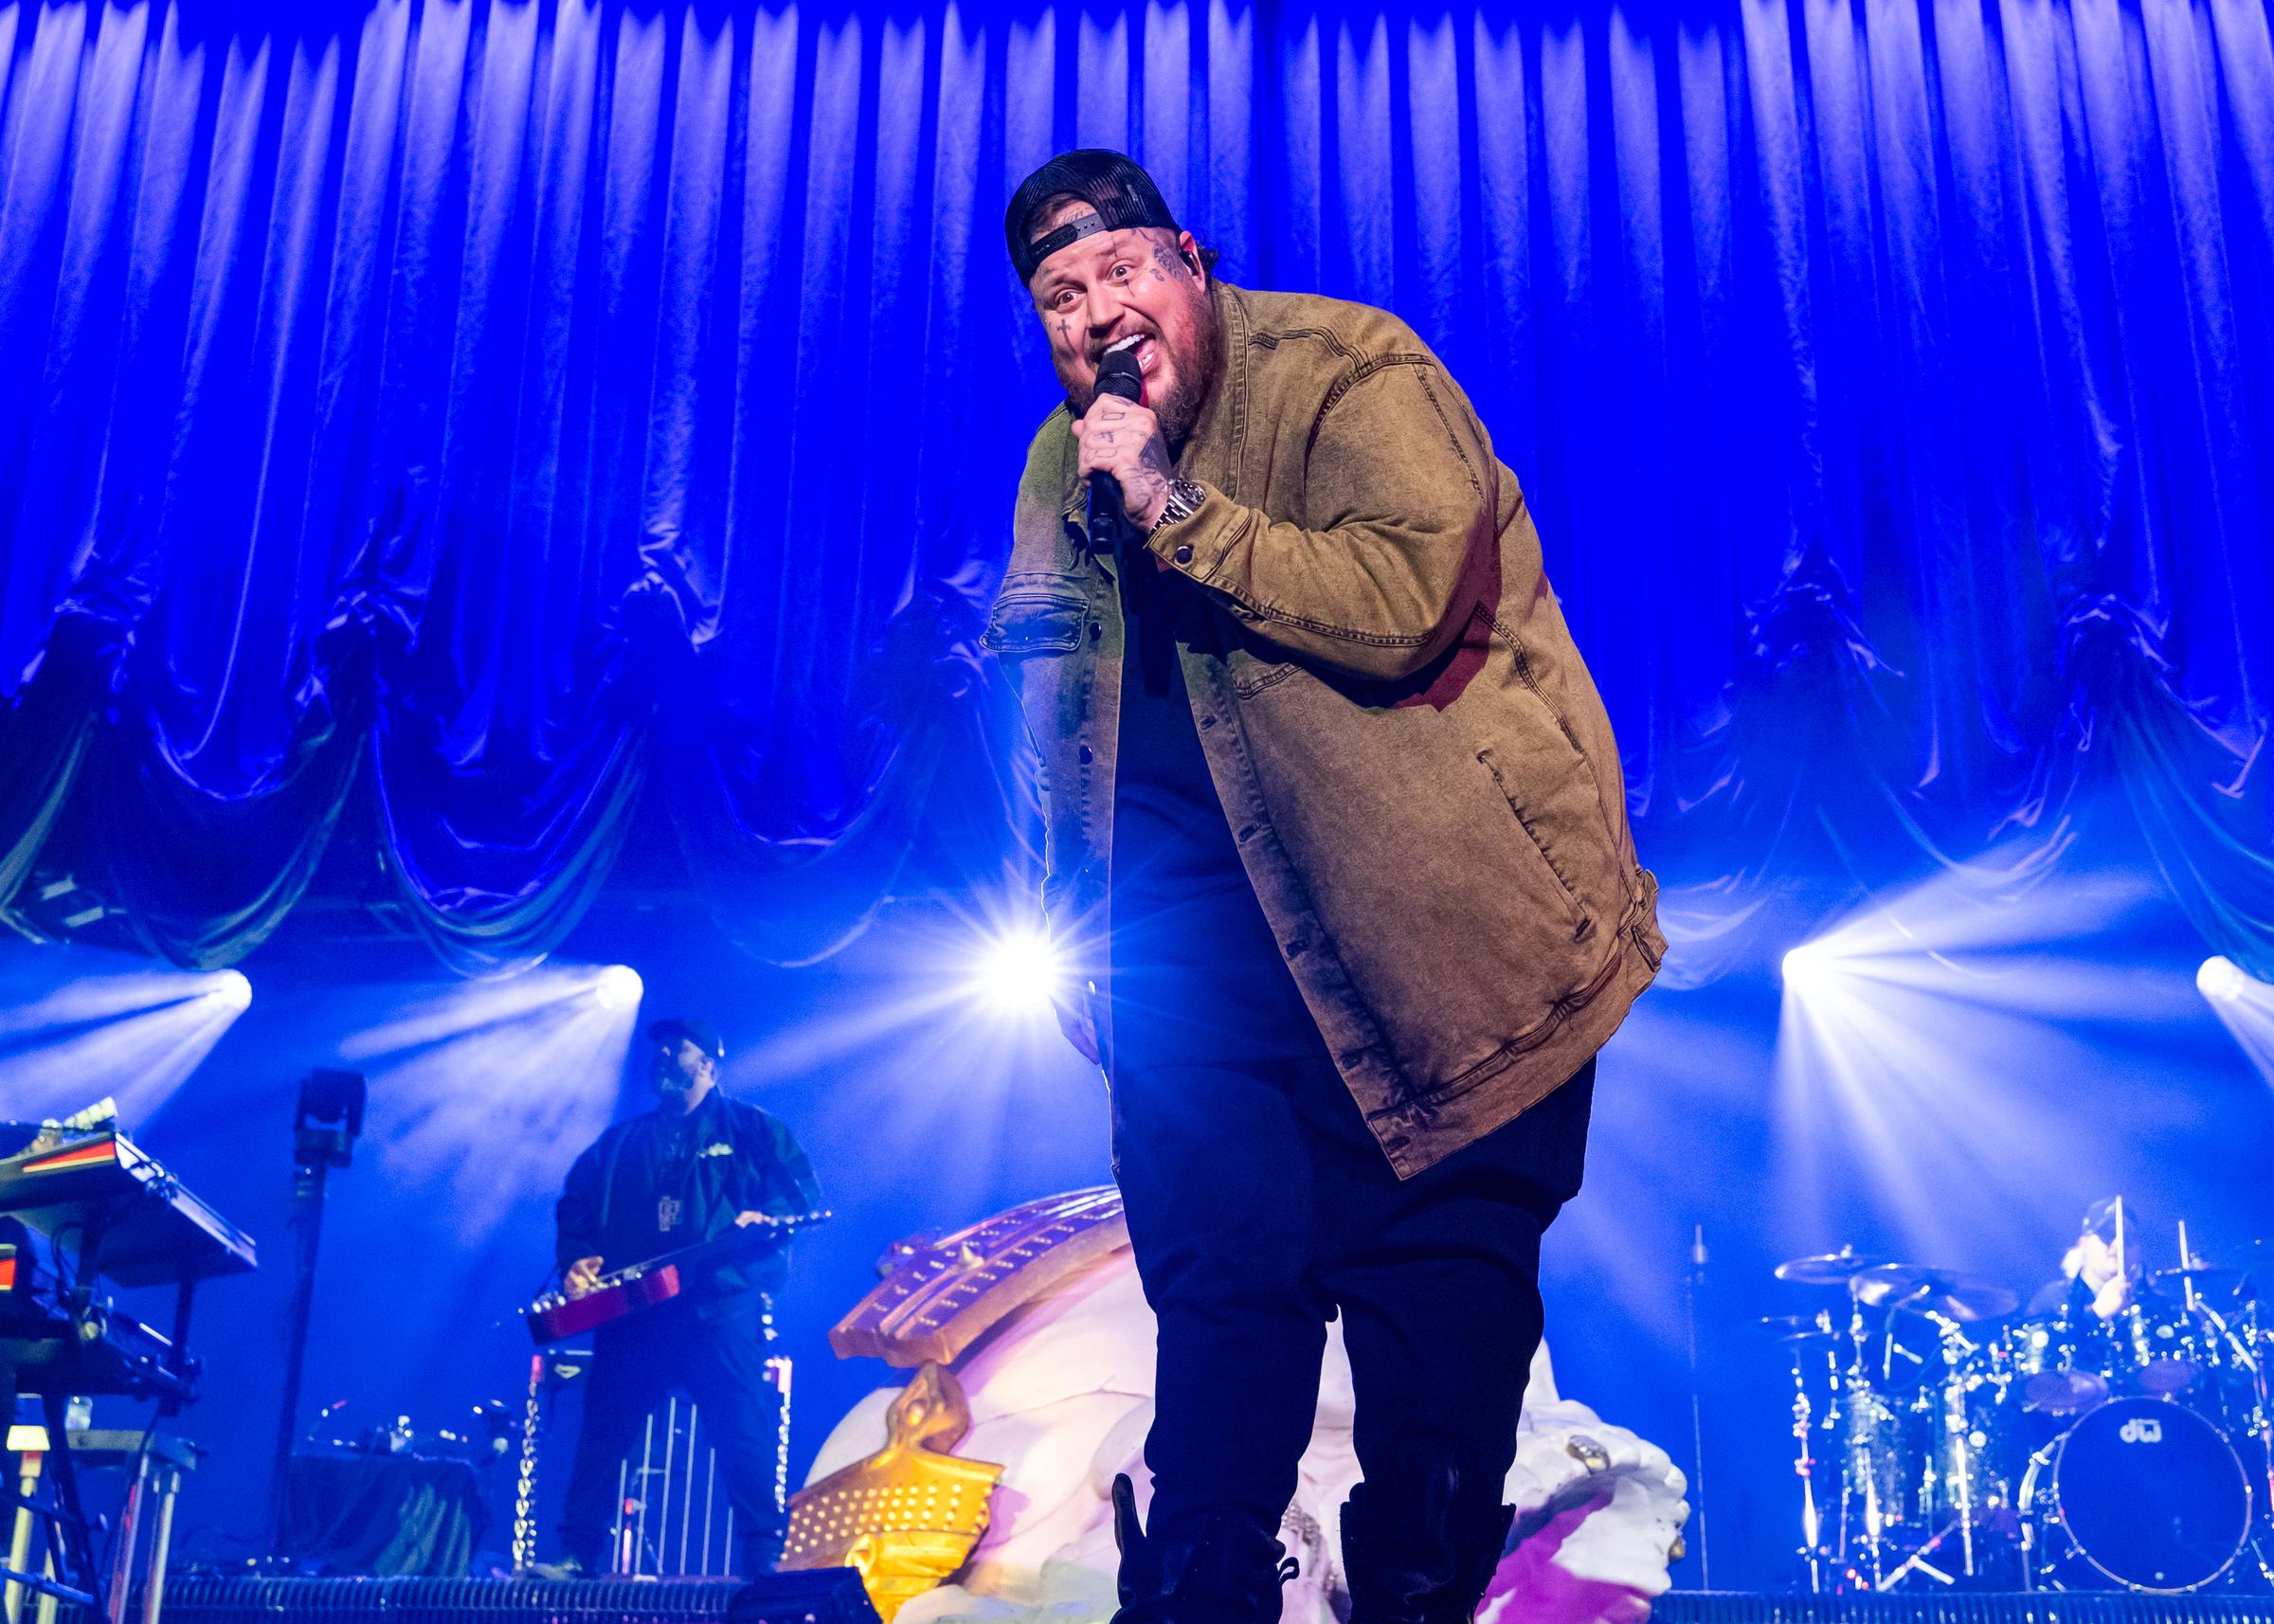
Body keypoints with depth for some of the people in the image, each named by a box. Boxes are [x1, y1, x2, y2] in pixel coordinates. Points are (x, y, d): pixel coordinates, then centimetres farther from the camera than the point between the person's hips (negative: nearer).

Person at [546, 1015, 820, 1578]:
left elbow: (803, 1189, 3)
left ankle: (765, 1563, -8)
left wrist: (765, 1216, -17)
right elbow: (574, 1207, 18)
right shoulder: (618, 1143, 23)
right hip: (629, 1307, 3)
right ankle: (576, 1557, 4)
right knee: (602, 1431, -2)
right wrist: (577, 1260, -2)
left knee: (744, 1435, -10)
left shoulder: (750, 1129, 13)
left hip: (719, 1304, -3)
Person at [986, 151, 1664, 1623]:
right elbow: (1061, 722, 23)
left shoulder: (1351, 371, -9)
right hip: (1212, 915, 5)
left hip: (1439, 893, -4)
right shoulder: (1064, 467, 12)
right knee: (1217, 1260, 0)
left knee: (1437, 1259, -1)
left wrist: (1177, 509, -22)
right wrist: (1078, 928, 18)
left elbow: (1411, 600, -26)